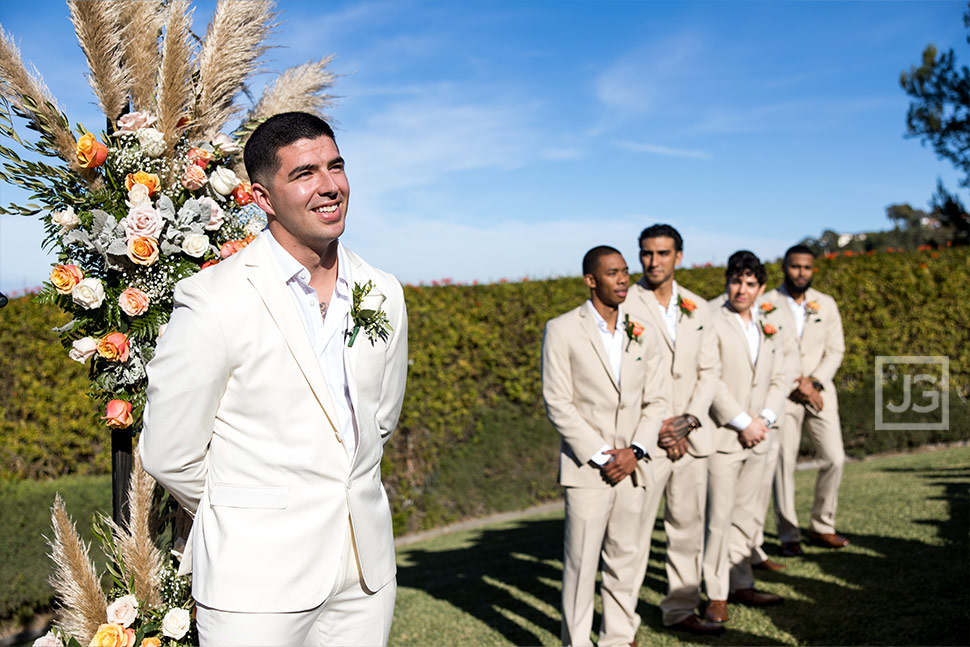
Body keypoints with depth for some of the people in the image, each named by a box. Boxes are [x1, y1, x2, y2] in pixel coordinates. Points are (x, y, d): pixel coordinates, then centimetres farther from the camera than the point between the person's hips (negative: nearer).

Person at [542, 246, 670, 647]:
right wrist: (599, 456, -12)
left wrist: (635, 451, -6)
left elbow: (656, 401, 9)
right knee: (581, 562, -1)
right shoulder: (562, 331, -4)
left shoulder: (643, 335, 9)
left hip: (630, 467, 4)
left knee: (627, 560, 10)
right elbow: (558, 404, -8)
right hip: (586, 468, -4)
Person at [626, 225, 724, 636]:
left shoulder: (695, 307, 10)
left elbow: (710, 369, 10)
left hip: (691, 437, 5)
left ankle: (681, 610, 26)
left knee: (688, 525, 13)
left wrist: (689, 421, -5)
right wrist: (658, 429, -11)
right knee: (633, 532, -4)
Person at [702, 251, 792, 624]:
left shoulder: (767, 328, 14)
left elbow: (779, 379, 14)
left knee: (746, 515, 14)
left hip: (756, 437, 7)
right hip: (722, 436, -6)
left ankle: (742, 585, 24)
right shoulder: (711, 322, -9)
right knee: (719, 517, -4)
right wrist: (742, 423, -15)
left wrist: (765, 419, -2)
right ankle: (717, 595, 5)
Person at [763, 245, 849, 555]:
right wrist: (794, 386, -10)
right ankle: (789, 535, 6)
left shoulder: (826, 304, 9)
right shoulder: (766, 304, -2)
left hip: (819, 390, 3)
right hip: (782, 393, -3)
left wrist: (814, 383, -8)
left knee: (834, 459, -3)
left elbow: (835, 350, 7)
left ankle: (822, 526, 15)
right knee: (784, 463, -5)